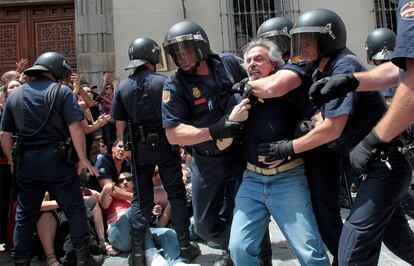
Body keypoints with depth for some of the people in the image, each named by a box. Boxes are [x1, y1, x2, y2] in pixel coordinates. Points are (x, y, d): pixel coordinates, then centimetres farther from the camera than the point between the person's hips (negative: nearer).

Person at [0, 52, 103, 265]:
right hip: (55, 158, -4)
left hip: (26, 161, 4)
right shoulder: (61, 91, -2)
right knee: (74, 209, 7)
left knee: (25, 214, 15)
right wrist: (83, 158, -8)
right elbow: (75, 127, -12)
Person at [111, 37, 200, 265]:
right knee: (176, 194, 7)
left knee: (141, 198, 12)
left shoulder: (122, 87, 2)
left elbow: (119, 125, 2)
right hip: (165, 144, -3)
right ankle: (185, 245, 13)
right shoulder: (163, 82, -8)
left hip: (139, 148, 3)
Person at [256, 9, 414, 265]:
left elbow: (333, 128, -23)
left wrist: (287, 148, -15)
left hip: (385, 166, -10)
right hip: (378, 165, 10)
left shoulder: (344, 65, -18)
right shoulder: (322, 72, 10)